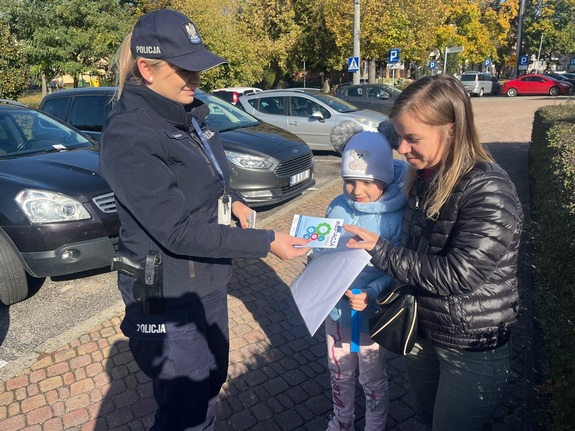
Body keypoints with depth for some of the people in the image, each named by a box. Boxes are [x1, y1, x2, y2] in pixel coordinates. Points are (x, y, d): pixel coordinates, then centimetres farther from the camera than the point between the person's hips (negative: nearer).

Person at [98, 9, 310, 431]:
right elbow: (178, 231, -27)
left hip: (209, 280, 8)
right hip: (167, 296, -8)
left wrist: (232, 201, -1)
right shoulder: (129, 135, -23)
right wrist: (265, 242, -25)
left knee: (212, 380, 25)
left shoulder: (191, 113, 2)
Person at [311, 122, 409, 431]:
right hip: (335, 309, 4)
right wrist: (315, 260, -17)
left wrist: (372, 294, -34)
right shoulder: (338, 207, -8)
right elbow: (320, 252, 4)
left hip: (372, 315, -4)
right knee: (339, 374, 25)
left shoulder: (396, 219, -20)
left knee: (372, 379, 21)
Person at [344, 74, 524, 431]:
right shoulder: (423, 176, -2)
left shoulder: (490, 191, -25)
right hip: (420, 331, 7)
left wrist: (380, 250, -23)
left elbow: (457, 275, -29)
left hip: (473, 348, -7)